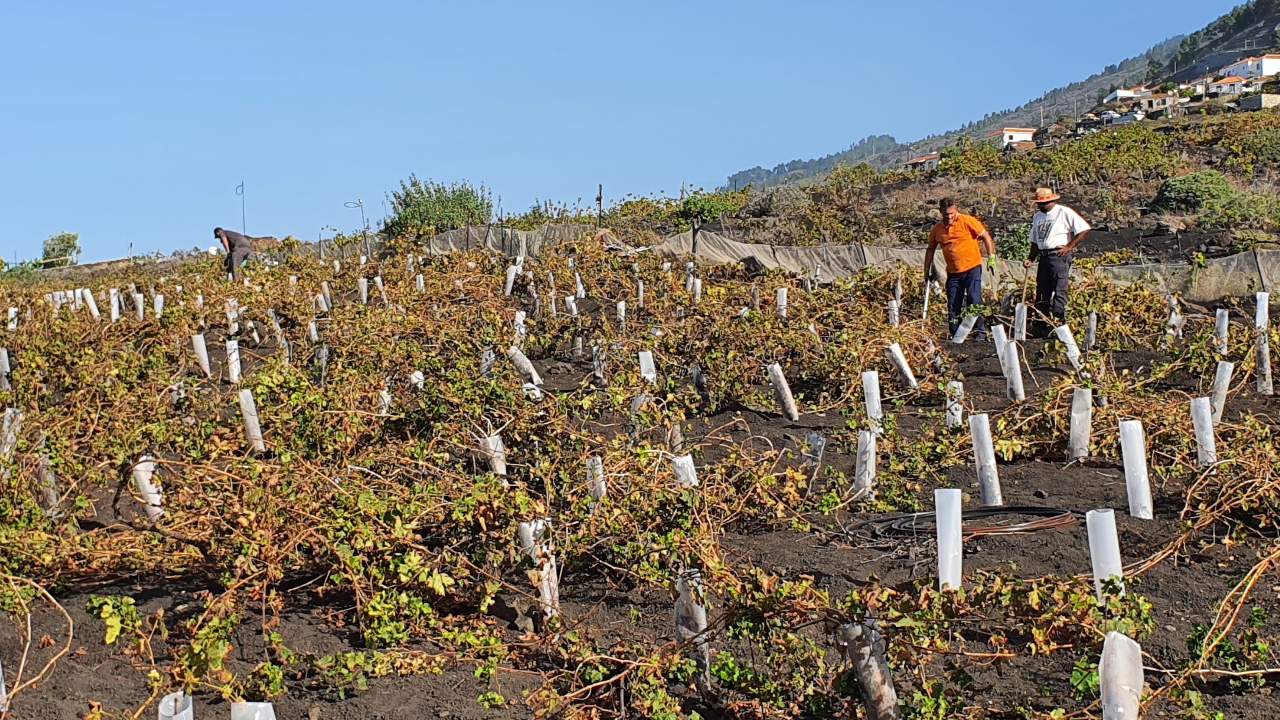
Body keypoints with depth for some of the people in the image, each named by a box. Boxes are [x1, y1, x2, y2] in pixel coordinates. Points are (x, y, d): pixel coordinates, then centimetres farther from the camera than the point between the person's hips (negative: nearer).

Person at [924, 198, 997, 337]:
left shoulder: (967, 221, -8)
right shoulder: (937, 229, 4)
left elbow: (986, 237, -3)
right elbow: (930, 249, 17)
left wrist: (991, 257, -10)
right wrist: (927, 271, 16)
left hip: (972, 267, -4)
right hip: (953, 272, 4)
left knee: (974, 299, -14)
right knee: (953, 306, 6)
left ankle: (980, 332, -10)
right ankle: (955, 335, 16)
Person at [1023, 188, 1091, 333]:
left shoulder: (1065, 213, -5)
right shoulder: (1038, 216, 18)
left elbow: (1084, 230, -9)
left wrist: (1069, 247, -12)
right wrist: (1030, 259, 12)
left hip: (1060, 255, -7)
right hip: (1043, 256, 7)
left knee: (1059, 289, -13)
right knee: (1042, 290, 7)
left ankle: (1058, 320, -16)